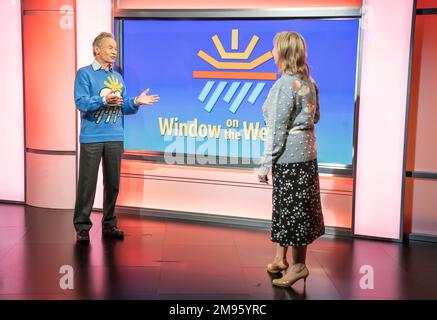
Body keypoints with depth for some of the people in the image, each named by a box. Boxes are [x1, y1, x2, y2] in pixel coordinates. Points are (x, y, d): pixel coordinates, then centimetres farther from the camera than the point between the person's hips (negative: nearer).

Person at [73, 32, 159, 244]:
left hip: (115, 137, 5)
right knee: (87, 183, -3)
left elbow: (123, 107, 15)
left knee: (113, 183, 8)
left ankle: (109, 225, 20)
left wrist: (136, 102, -4)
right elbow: (81, 103, -14)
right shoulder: (84, 73, -1)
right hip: (92, 137, -5)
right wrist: (104, 100, -28)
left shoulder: (118, 77, 16)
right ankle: (82, 227, 6)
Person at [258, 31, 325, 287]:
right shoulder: (309, 81, 8)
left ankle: (298, 265, 12)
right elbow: (316, 117, 19)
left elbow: (277, 130, -17)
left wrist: (265, 165, -13)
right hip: (307, 152, 9)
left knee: (291, 209, 2)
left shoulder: (284, 85, -17)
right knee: (286, 207, 16)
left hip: (289, 156, -9)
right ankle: (281, 258, 28)